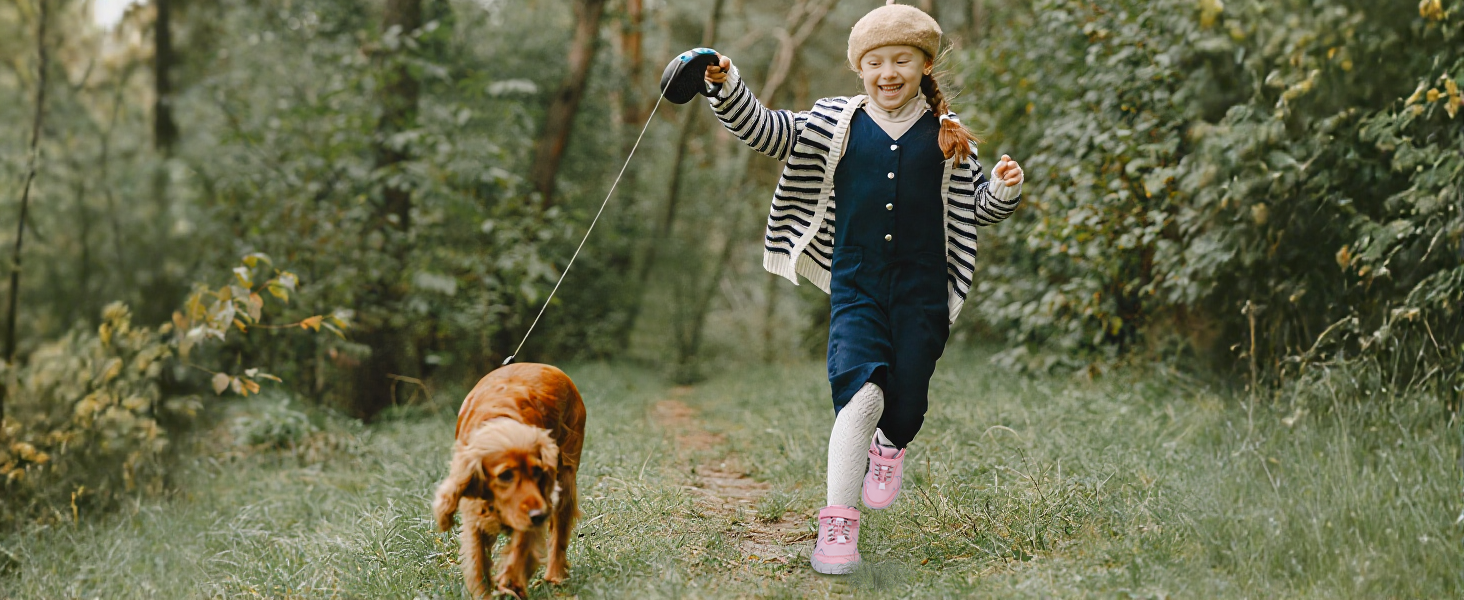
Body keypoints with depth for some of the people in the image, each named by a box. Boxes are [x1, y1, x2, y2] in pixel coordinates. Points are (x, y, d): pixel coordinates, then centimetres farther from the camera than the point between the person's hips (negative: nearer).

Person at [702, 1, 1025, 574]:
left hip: (923, 290, 1)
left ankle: (888, 447, 41)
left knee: (905, 407, 2)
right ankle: (837, 524, -11)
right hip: (856, 287, -1)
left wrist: (1004, 189, -10)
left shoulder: (947, 135, 6)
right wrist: (729, 88, -14)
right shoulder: (834, 123, 4)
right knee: (861, 391, -19)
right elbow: (765, 131, 1)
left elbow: (978, 205, 12)